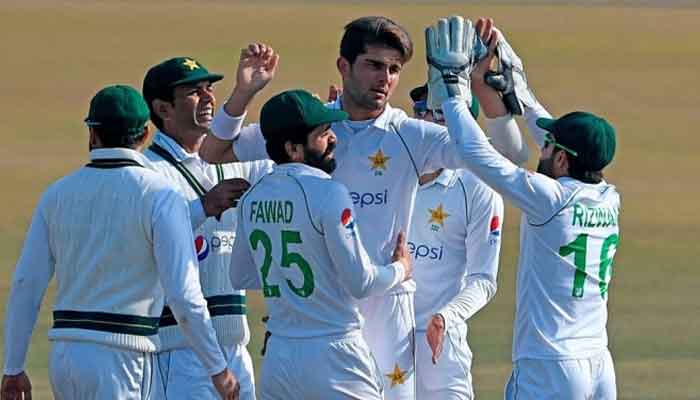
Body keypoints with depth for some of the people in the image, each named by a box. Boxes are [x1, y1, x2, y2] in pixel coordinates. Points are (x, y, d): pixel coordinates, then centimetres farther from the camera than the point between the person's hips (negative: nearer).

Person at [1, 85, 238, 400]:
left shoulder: (57, 194, 7)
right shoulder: (159, 196, -8)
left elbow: (26, 284, 5)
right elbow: (183, 294, -14)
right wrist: (218, 368, -5)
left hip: (64, 353, 5)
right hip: (121, 358, -5)